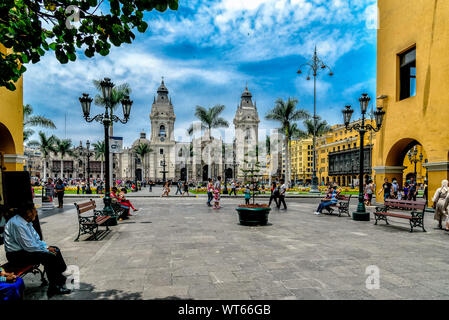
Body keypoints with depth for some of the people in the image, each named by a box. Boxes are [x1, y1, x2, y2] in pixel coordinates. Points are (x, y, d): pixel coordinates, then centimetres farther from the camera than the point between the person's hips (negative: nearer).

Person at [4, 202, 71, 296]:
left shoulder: (27, 222, 6)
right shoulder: (17, 224, -24)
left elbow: (36, 239, 16)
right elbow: (29, 246, -26)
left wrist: (46, 247, 0)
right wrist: (46, 250, -17)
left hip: (25, 249, 10)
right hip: (17, 255, -10)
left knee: (56, 250, 3)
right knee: (49, 256, -24)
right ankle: (53, 288, -13)